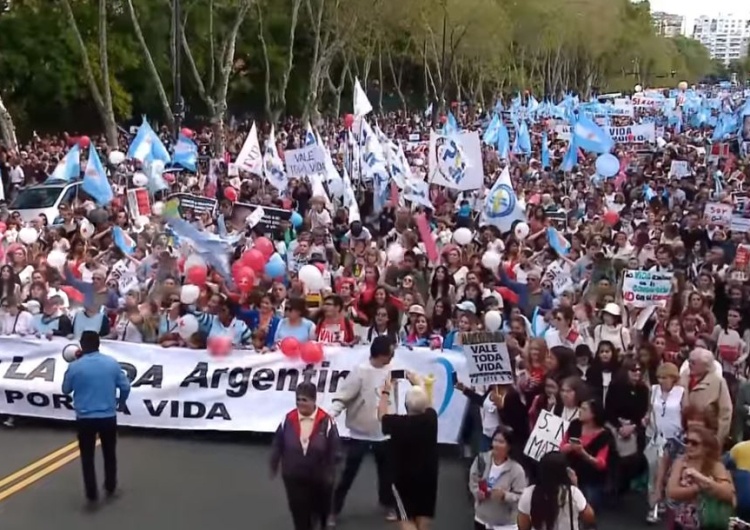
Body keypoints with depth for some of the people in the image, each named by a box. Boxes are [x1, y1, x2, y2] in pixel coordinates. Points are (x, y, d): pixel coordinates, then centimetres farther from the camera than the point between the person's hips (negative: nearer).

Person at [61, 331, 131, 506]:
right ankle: (110, 487, 33)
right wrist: (120, 403, 19)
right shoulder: (112, 363, -5)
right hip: (108, 417, 2)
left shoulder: (74, 366, -10)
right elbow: (125, 386, -1)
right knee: (109, 453, 20)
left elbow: (66, 389, 5)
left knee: (87, 457, 11)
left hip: (85, 418, -2)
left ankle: (91, 494, 12)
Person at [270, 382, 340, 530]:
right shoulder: (288, 420, -11)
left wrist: (331, 474, -7)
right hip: (294, 478, 1)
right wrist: (274, 466, 7)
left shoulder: (326, 421, -16)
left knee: (320, 511, 20)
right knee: (299, 512, 5)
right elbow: (277, 446, 1)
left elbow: (334, 451, -10)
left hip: (319, 479, -1)